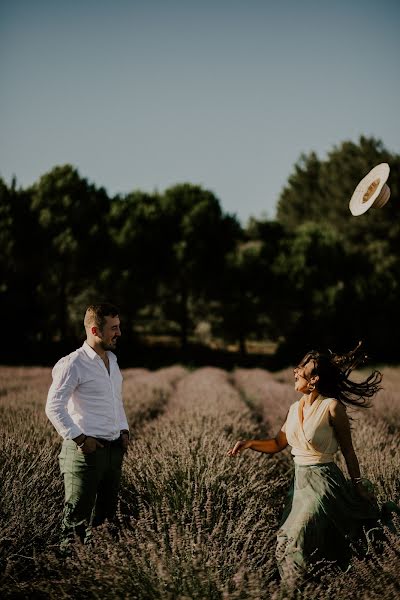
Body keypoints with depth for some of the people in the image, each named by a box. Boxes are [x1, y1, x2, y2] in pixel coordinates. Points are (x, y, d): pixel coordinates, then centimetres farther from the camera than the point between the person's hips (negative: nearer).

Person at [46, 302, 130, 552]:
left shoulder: (112, 360, 14)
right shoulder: (73, 364, -12)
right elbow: (54, 407, -15)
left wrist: (124, 429, 12)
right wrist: (79, 438, -17)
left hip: (114, 448, 8)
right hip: (87, 450, -8)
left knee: (107, 512, 13)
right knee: (78, 515, -4)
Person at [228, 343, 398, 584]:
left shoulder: (332, 407, -14)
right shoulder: (295, 408, 6)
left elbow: (348, 451, -7)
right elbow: (278, 444, 16)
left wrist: (359, 488, -2)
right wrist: (250, 443, 1)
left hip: (324, 483, -8)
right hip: (299, 482, 8)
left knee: (295, 544, -13)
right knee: (286, 540, 12)